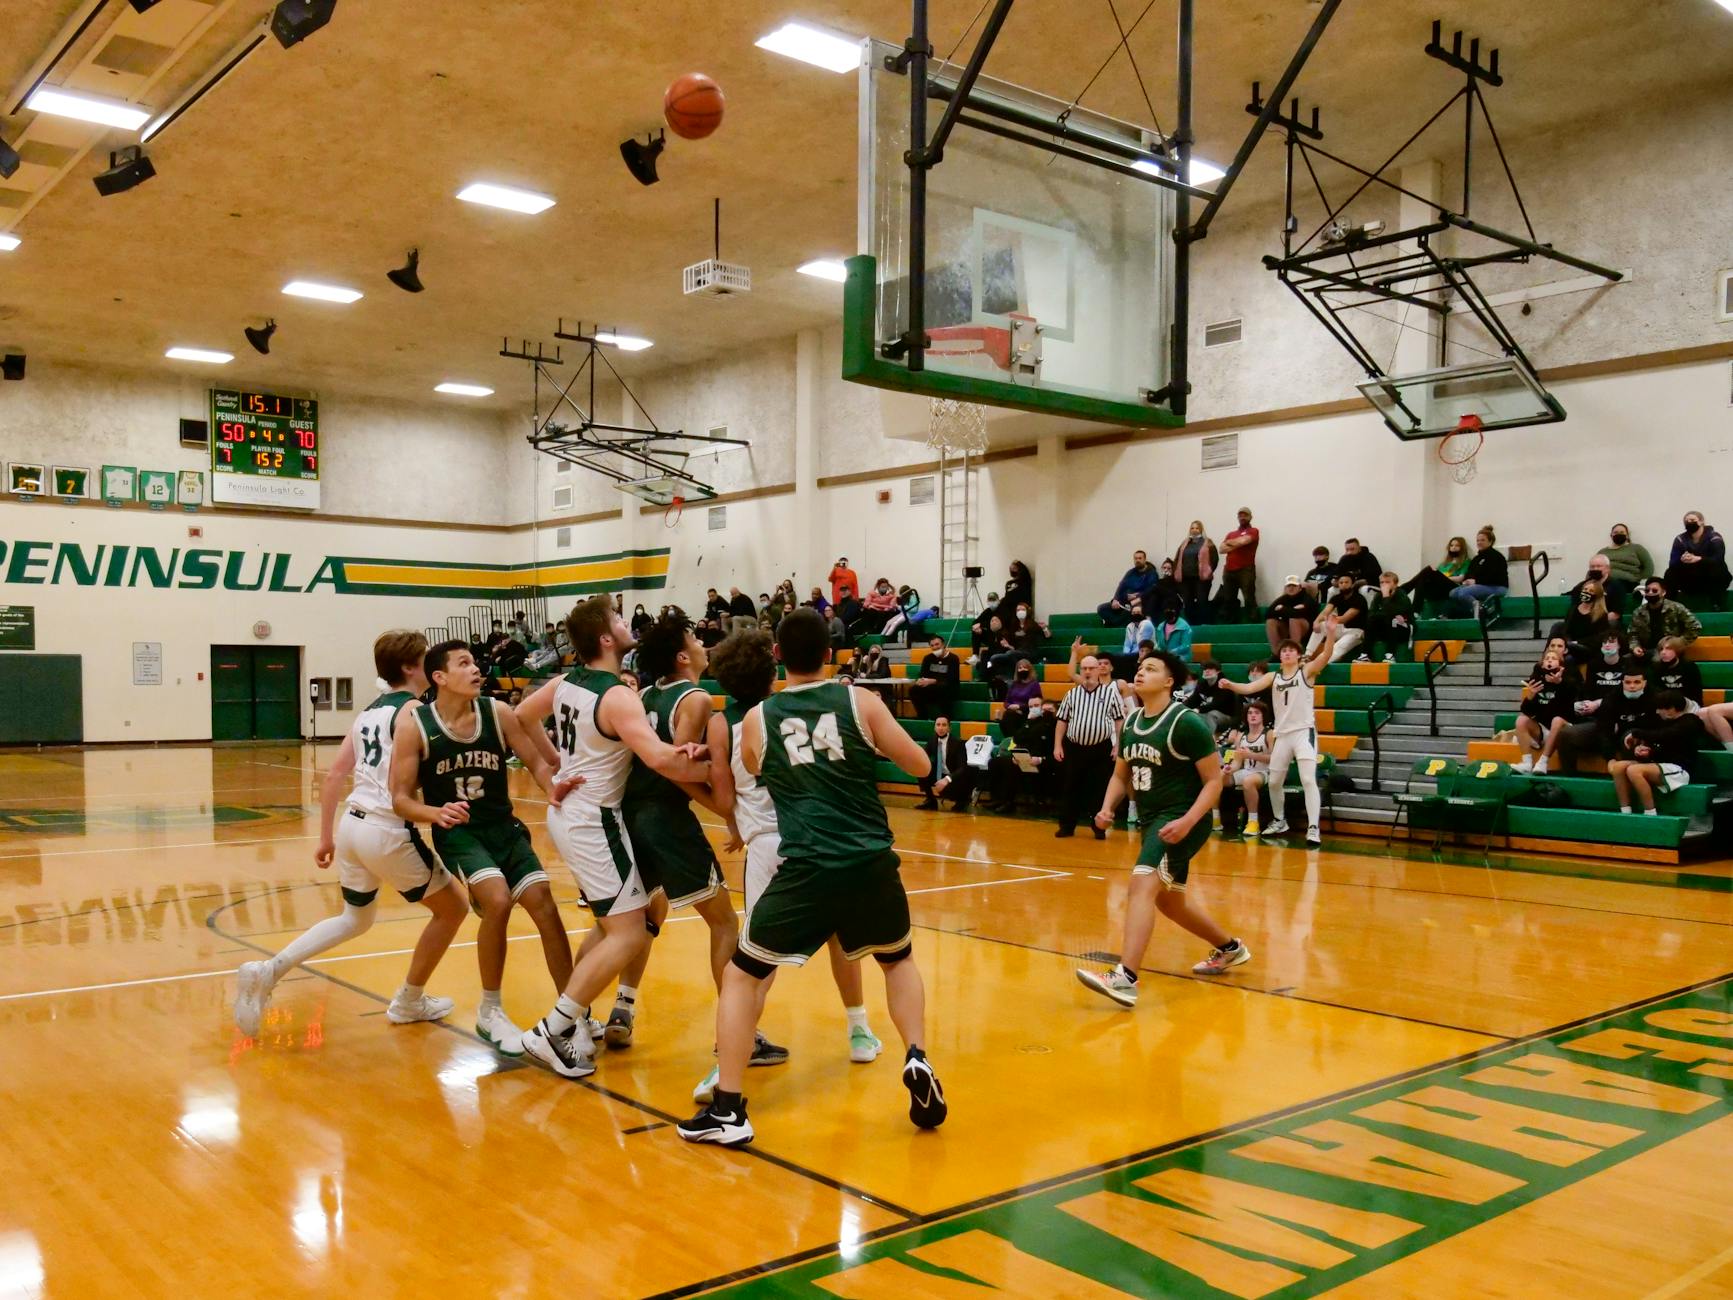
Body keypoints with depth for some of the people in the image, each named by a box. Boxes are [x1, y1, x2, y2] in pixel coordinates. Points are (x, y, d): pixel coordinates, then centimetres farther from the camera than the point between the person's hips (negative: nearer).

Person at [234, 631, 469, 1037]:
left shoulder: (369, 711, 16)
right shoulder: (413, 710, -8)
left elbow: (333, 775, 14)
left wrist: (325, 837, 18)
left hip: (353, 824, 8)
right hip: (389, 831, -8)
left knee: (355, 919, 26)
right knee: (453, 908, 12)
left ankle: (267, 972, 11)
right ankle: (409, 1001, 22)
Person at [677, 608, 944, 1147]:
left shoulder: (757, 720, 7)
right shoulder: (860, 701, 3)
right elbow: (921, 767, 9)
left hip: (806, 870, -1)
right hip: (871, 865, 1)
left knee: (741, 976, 15)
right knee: (899, 961, 30)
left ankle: (727, 1109, 9)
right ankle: (917, 1061, 12)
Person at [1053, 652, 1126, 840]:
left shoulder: (1110, 692, 0)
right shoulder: (1072, 694, 5)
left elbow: (1119, 720, 3)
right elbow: (1062, 721, 9)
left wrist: (1119, 745, -3)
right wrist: (1057, 746, 2)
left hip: (1101, 749, -2)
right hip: (1074, 748, 2)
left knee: (1100, 789, 4)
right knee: (1071, 789, 5)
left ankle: (1100, 826, 14)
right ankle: (1067, 826, 13)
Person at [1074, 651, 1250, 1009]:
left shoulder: (1186, 723, -15)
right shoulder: (1130, 723, 6)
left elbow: (1214, 781, -14)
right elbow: (1121, 775, 17)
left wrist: (1187, 821, -27)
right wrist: (1107, 808, -2)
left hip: (1181, 821, -9)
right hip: (1152, 820, 9)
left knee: (1142, 884, -26)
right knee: (1168, 901, 21)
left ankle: (1125, 979, -33)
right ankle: (1230, 948, 44)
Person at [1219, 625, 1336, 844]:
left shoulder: (1306, 671, -2)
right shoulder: (1273, 677, 9)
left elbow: (1326, 655, -19)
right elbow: (1248, 688, -2)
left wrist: (1330, 633, -37)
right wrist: (1230, 685, -22)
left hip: (1304, 731, -5)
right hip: (1282, 734, 5)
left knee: (1308, 779, -16)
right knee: (1274, 781, 13)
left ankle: (1314, 828, -18)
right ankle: (1279, 821, 32)